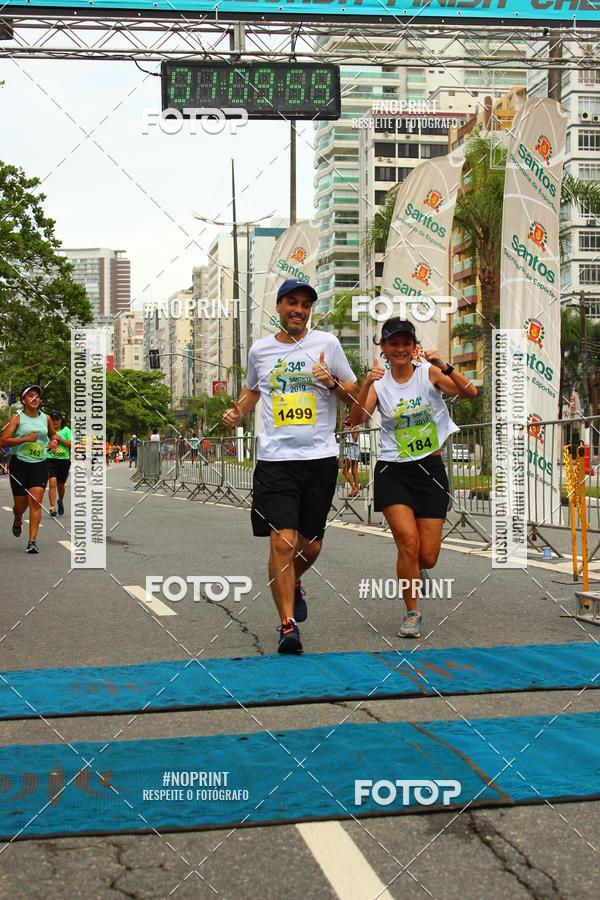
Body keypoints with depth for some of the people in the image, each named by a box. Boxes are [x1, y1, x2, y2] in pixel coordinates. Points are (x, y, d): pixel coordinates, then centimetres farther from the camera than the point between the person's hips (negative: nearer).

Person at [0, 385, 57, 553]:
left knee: (35, 502, -10)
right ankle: (17, 521, 41)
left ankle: (32, 540, -8)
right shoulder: (17, 418, -4)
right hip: (19, 464, -2)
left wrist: (53, 442, 5)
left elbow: (52, 435, 28)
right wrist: (25, 438, -21)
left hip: (39, 465, 2)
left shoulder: (46, 418, 8)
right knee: (20, 503, 4)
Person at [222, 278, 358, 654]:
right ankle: (288, 625, -4)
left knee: (311, 545, 10)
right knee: (282, 541, -13)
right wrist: (237, 413, 8)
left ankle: (293, 585, 42)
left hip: (320, 457, 1)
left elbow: (355, 394, 8)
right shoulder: (259, 349, 9)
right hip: (275, 458, 0)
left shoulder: (327, 342, 5)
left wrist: (332, 382, -12)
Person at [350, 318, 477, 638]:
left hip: (430, 469, 0)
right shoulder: (379, 383, 1)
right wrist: (367, 384, -29)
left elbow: (470, 392, -16)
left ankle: (409, 574, 39)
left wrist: (445, 367, -31)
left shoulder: (428, 372, -2)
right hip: (392, 471, 0)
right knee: (408, 541, -18)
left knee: (427, 558, 1)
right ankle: (411, 613, 2)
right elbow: (356, 419, -14)